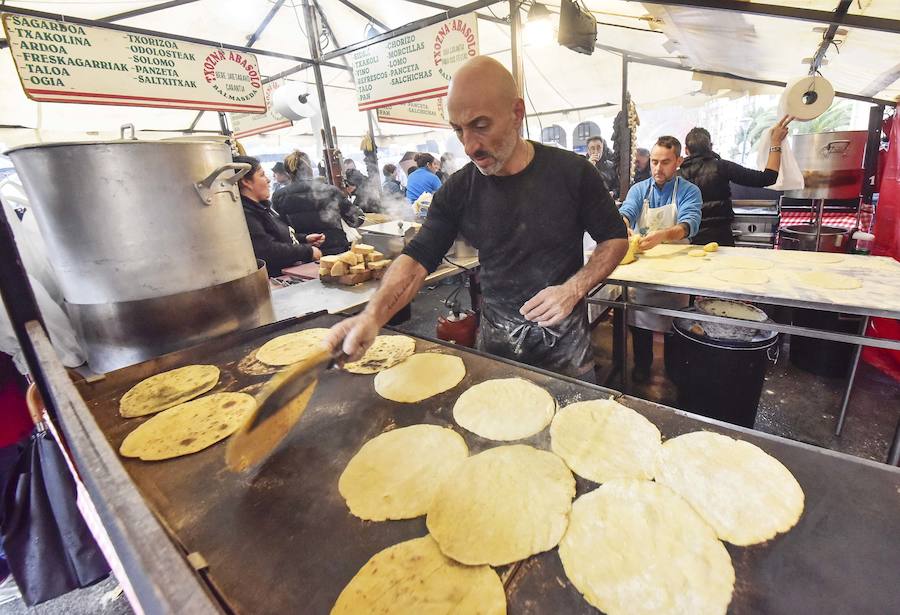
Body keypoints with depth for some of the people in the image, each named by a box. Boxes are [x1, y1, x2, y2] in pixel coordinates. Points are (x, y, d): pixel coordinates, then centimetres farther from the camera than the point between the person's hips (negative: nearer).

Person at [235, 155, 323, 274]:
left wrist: (305, 239, 11)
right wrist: (308, 251, -16)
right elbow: (268, 251, -25)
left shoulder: (262, 206, 18)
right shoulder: (245, 214, -15)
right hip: (279, 277, -10)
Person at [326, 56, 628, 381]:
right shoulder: (458, 189, -8)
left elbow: (615, 238, -2)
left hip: (564, 336, -1)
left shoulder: (572, 172, -13)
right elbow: (418, 257, -11)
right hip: (495, 338, 2)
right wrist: (372, 316, -29)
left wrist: (574, 289, -20)